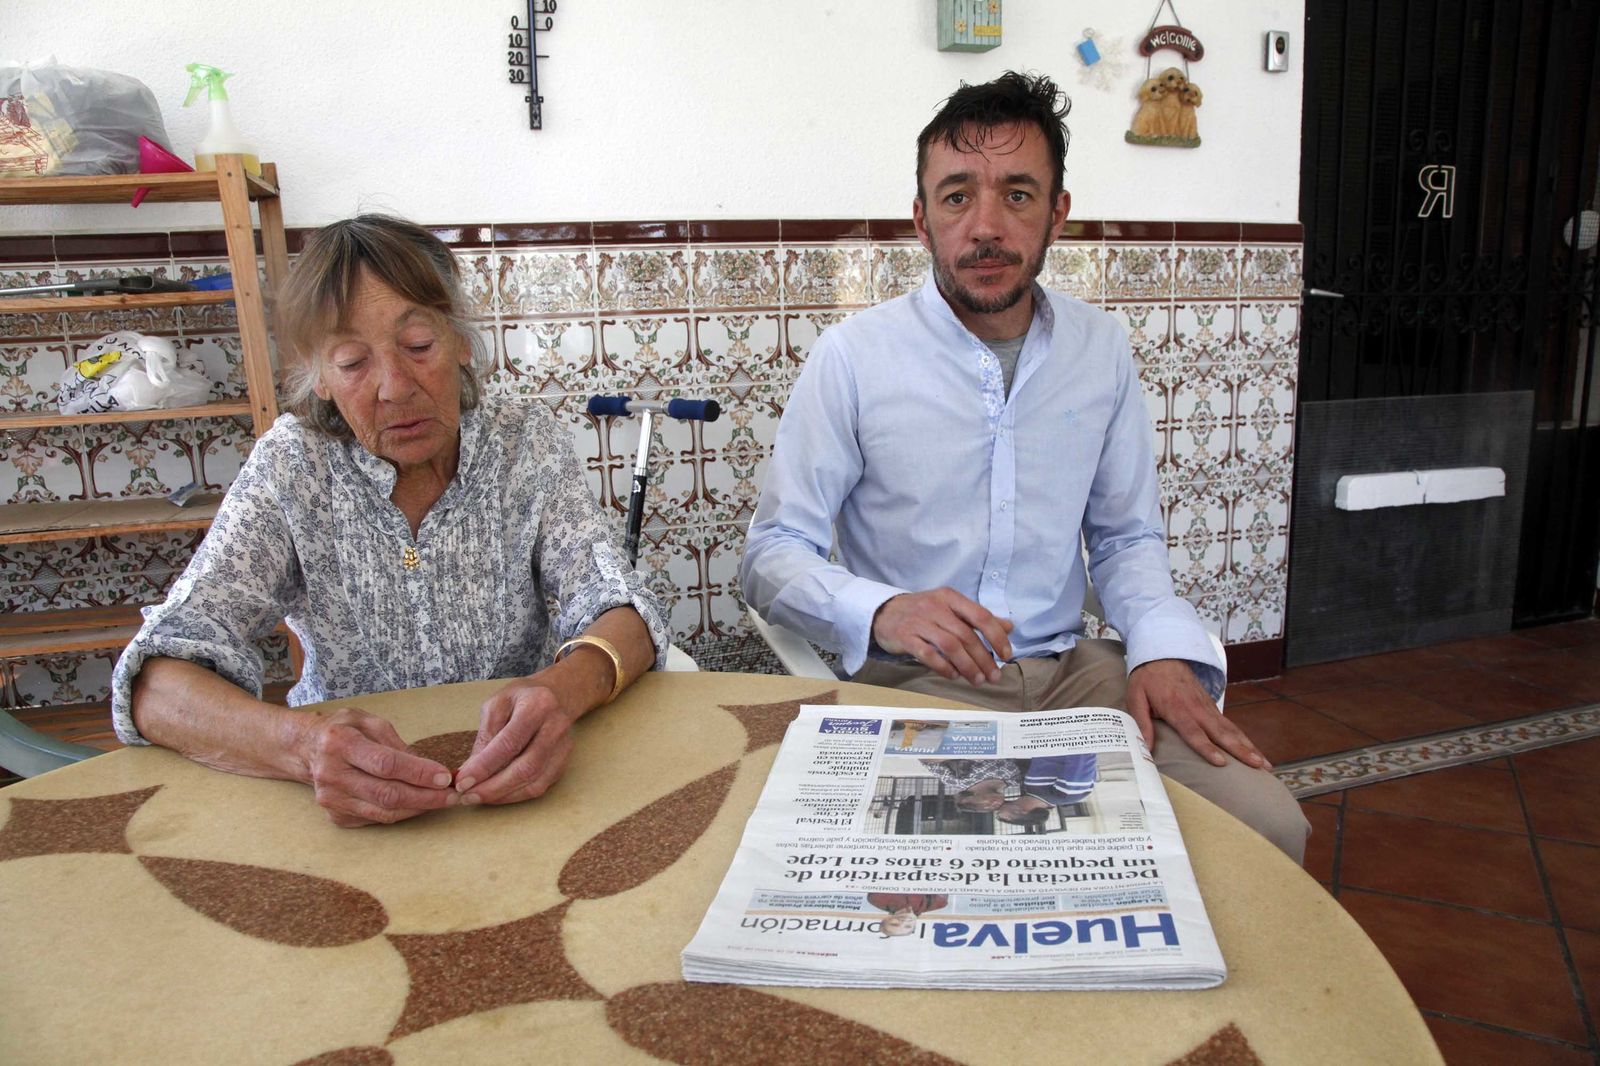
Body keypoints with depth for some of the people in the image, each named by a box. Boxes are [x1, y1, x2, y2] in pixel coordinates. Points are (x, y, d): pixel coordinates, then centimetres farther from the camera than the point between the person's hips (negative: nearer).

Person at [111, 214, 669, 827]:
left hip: (519, 788, -1)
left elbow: (621, 611, -12)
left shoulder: (527, 444, -6)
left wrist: (563, 690, -36)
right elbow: (156, 684, -16)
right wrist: (299, 744, -38)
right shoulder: (291, 467, -10)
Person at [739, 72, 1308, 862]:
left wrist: (1164, 647, -6)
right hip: (910, 678, -4)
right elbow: (772, 556, -6)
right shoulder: (851, 357, -7)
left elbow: (1127, 539, 14)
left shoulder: (1102, 349, 7)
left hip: (1070, 669, 4)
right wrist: (881, 612, -27)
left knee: (1267, 826, -14)